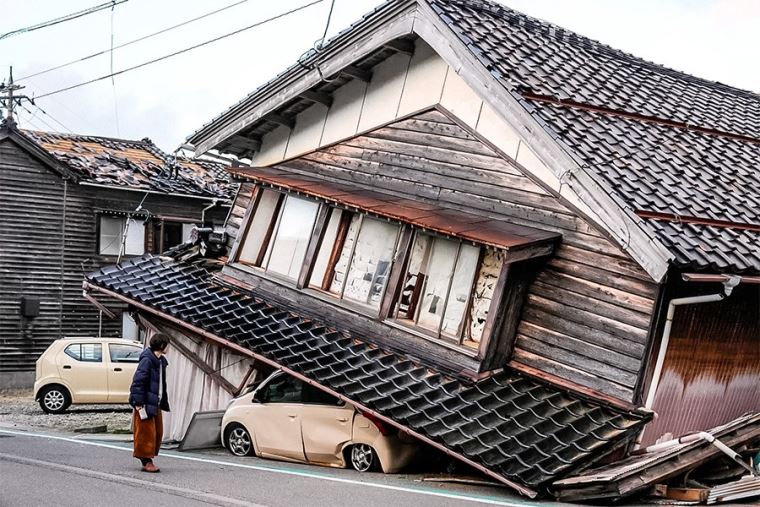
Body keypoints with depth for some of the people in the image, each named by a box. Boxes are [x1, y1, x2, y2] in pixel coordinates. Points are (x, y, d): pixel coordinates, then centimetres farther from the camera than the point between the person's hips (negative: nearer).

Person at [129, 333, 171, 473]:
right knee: (146, 432, -4)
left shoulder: (161, 361, 12)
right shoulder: (147, 360, -16)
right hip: (145, 403, -9)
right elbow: (138, 381, -19)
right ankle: (146, 462, 3)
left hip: (155, 403, 9)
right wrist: (139, 404, -21)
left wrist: (164, 403, 15)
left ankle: (147, 457, 22)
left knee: (158, 432, 12)